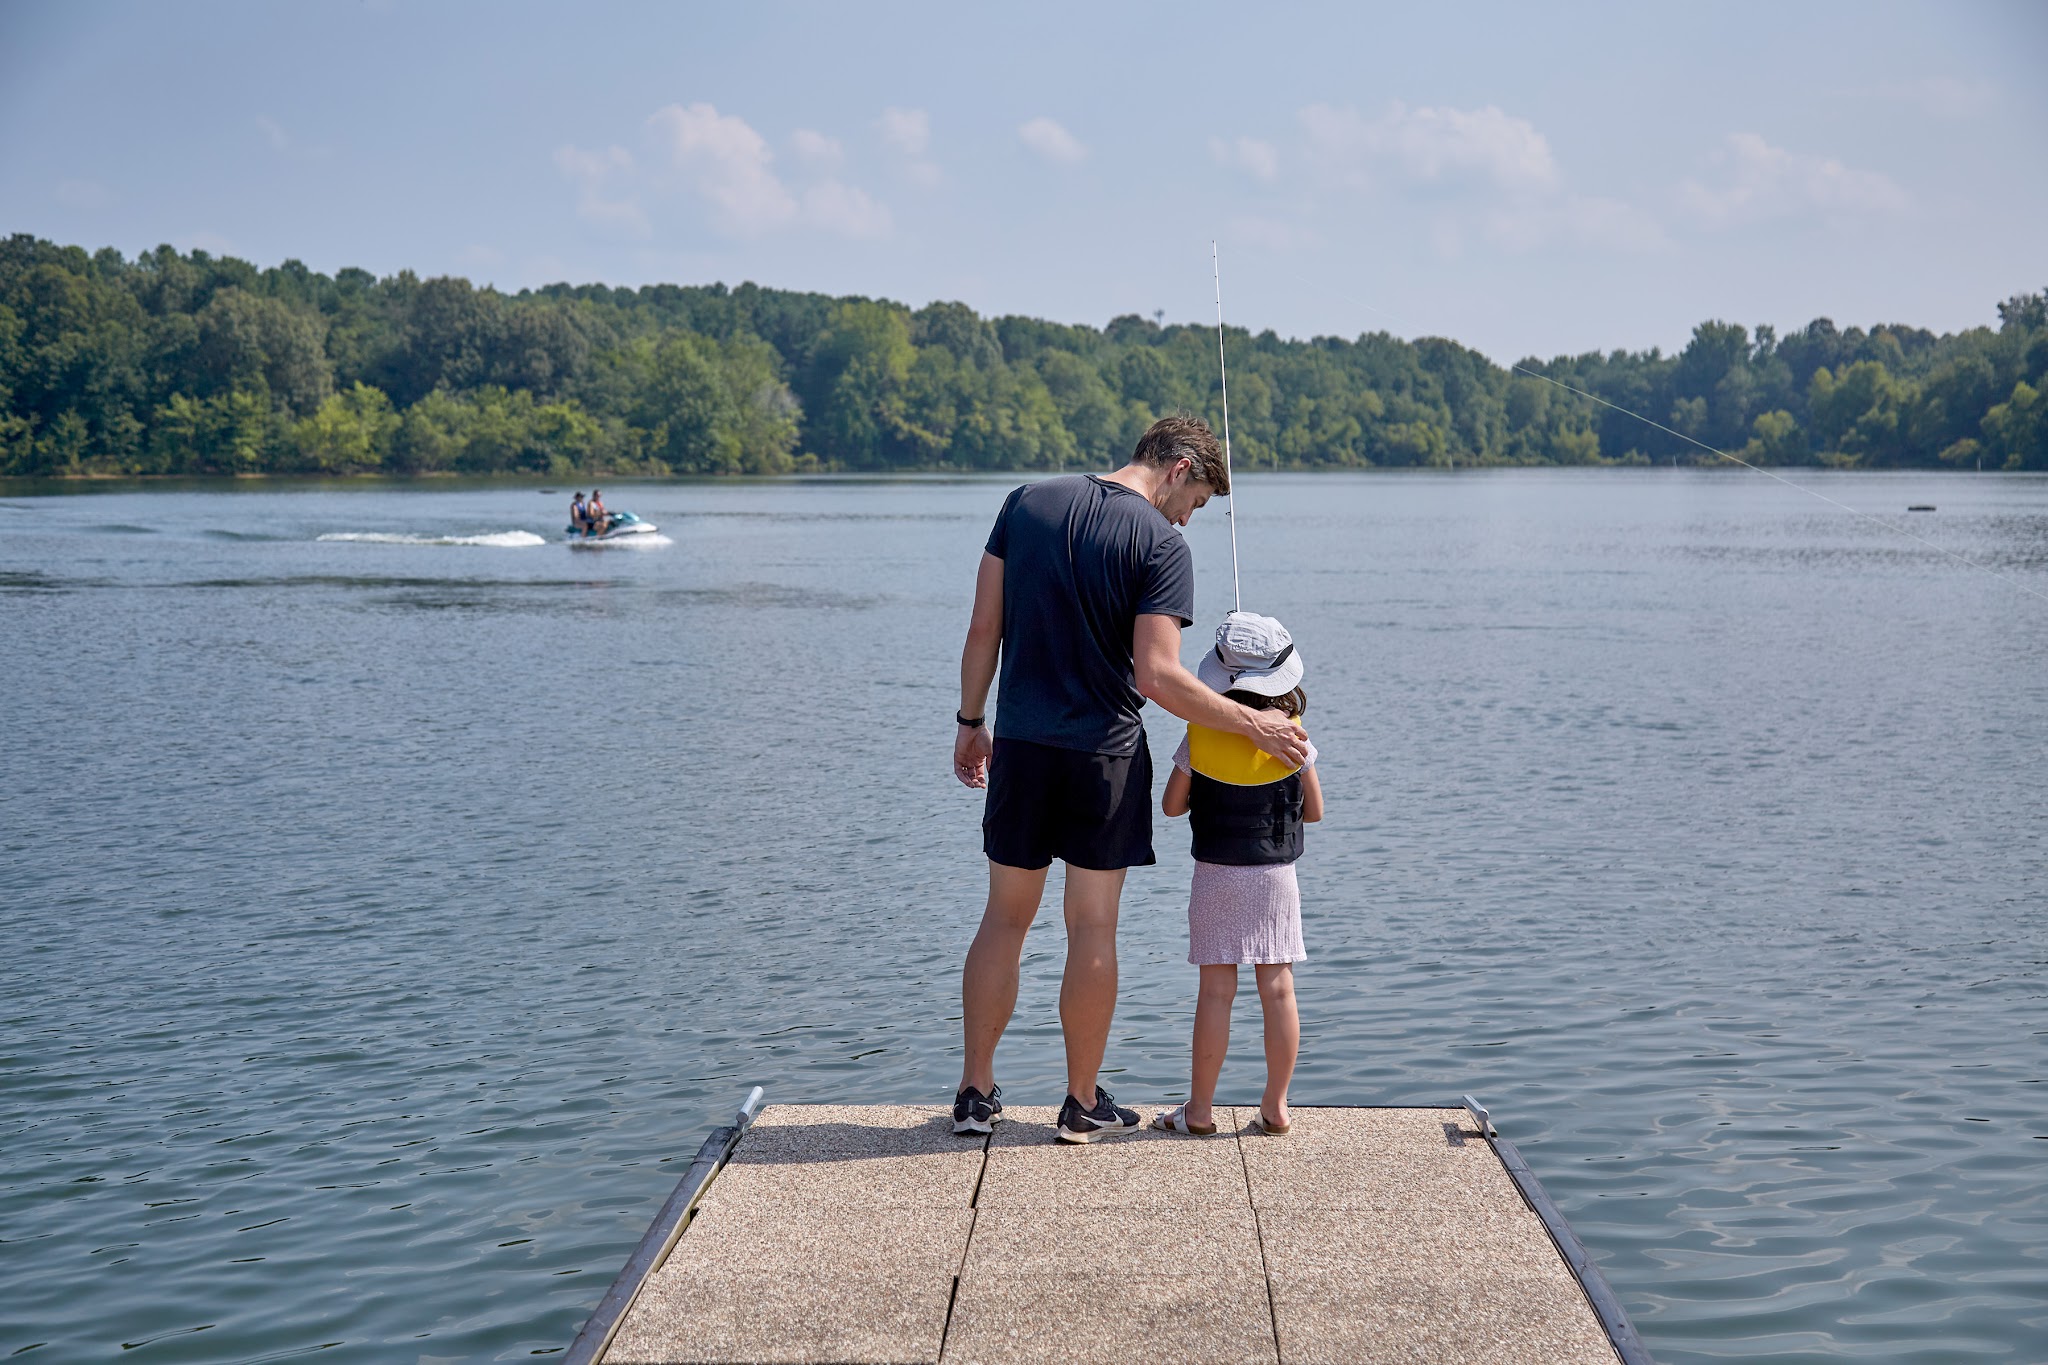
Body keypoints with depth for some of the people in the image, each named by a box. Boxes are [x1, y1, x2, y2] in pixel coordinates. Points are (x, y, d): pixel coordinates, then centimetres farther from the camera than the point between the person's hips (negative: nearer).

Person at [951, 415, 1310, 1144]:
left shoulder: (1028, 502, 3)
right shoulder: (1161, 545, -12)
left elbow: (983, 630, 3)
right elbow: (1158, 676, -18)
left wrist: (970, 720, 13)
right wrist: (1254, 725, -9)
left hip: (1020, 745, 4)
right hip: (1104, 754, -4)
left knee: (1005, 918, 13)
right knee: (1092, 928, 6)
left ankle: (976, 1092, 17)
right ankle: (1083, 1104, 14)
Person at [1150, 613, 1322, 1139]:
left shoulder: (1200, 735, -8)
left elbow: (1172, 804, 1)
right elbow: (1314, 811, 4)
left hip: (1216, 876, -1)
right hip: (1276, 876, 1)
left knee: (1216, 991, 1)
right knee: (1278, 989, 6)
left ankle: (1199, 1109, 6)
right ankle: (1275, 1107, 11)